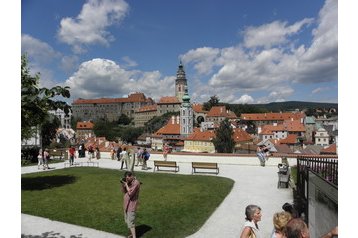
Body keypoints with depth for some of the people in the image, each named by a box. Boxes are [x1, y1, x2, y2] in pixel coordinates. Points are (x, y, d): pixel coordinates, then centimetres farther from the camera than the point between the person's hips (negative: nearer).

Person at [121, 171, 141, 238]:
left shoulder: (136, 183, -18)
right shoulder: (129, 182, 8)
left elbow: (130, 193, -24)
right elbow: (124, 191, 12)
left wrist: (126, 184, -18)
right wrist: (123, 184, -5)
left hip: (131, 205, -9)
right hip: (126, 204, 9)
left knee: (130, 222, -9)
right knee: (127, 221, 19)